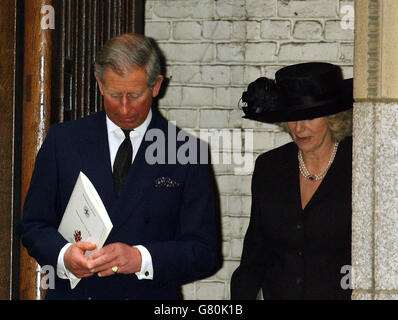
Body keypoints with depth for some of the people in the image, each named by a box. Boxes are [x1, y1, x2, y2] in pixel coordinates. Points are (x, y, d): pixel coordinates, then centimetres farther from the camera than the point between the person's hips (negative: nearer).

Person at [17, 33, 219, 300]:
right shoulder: (63, 140, 5)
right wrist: (63, 255, -13)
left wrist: (140, 259, -18)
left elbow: (204, 252, -3)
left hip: (151, 296, -3)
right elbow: (33, 226, 6)